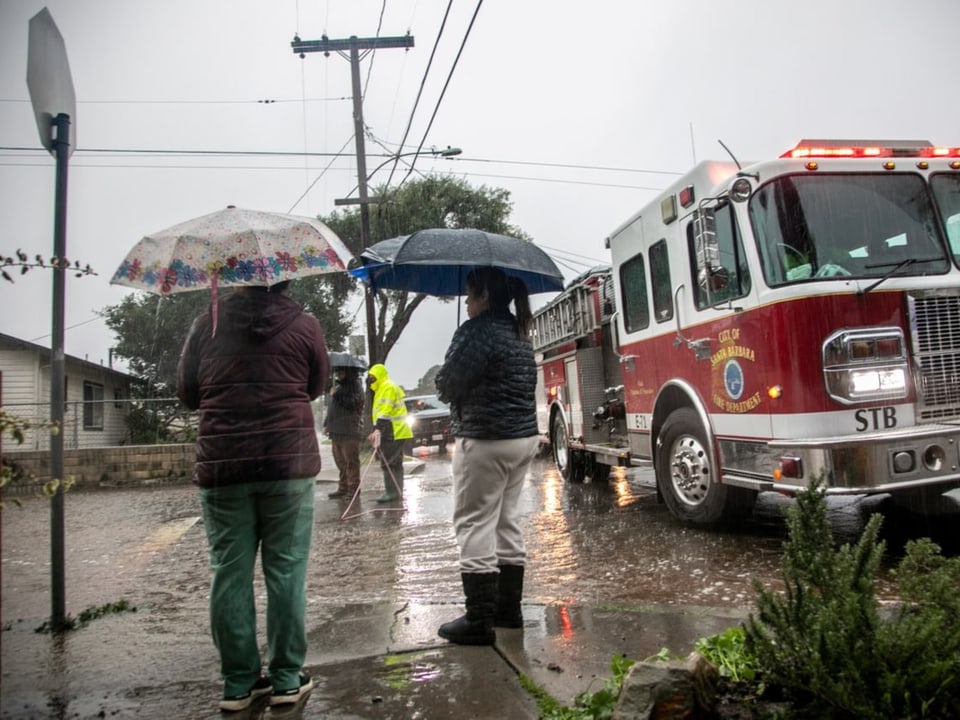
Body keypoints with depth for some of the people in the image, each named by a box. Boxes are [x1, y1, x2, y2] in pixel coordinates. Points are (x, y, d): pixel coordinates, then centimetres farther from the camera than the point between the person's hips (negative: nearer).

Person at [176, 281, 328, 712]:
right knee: (286, 571, 6)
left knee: (230, 575, 9)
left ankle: (239, 682, 18)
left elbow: (186, 393, 11)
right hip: (288, 461, -1)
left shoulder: (206, 326, 4)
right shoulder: (303, 325, 0)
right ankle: (287, 679, 15)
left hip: (221, 465, 1)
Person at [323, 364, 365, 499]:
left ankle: (353, 487, -1)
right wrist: (326, 424, 22)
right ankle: (343, 488, 15)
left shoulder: (355, 386, -3)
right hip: (335, 430, 8)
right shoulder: (337, 386, 20)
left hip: (349, 430, -8)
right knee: (340, 462, 9)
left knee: (351, 461, -5)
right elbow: (331, 407, 26)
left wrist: (337, 395, -14)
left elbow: (353, 403, -17)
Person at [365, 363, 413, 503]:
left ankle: (392, 492, -8)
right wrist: (377, 431, 20)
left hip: (395, 433, -11)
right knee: (395, 463, 13)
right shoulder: (382, 389, 22)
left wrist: (378, 429, -29)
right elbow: (380, 411, 23)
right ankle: (397, 491, 18)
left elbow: (385, 412, -23)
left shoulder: (388, 387, -12)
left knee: (387, 462, -10)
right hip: (397, 432, 11)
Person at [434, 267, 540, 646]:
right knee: (507, 522, 15)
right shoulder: (520, 332, 14)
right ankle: (509, 608, 24)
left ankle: (479, 621, 3)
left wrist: (446, 382, 11)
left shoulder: (477, 330, -14)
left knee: (475, 526, -2)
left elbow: (447, 384, -11)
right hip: (524, 437, 9)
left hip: (485, 440, -9)